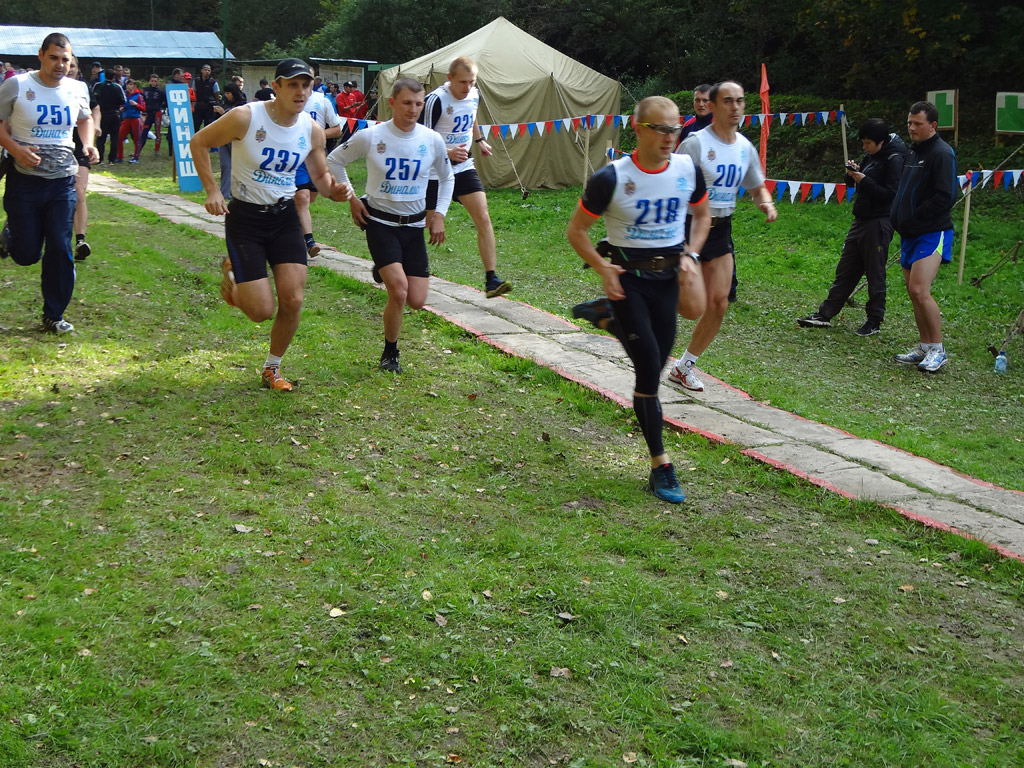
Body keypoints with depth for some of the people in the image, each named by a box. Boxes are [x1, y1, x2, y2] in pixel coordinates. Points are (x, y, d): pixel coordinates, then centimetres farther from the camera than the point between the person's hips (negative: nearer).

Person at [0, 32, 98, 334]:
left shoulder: (77, 90, 3)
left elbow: (85, 119, 22)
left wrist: (88, 144, 3)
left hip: (62, 183, 3)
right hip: (24, 181, -3)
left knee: (60, 250, -1)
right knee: (27, 254, 2)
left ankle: (54, 315, 13)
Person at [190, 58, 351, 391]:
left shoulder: (312, 130, -3)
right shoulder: (245, 117, -17)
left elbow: (320, 175, 12)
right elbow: (199, 143, -5)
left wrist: (333, 189, -12)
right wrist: (212, 190, -13)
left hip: (285, 217, 4)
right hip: (244, 217, -4)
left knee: (293, 301, -7)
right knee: (261, 311, -9)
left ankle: (272, 370, 16)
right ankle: (232, 274, 27)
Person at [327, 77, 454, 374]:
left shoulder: (433, 140, -2)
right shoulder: (370, 136, -9)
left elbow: (446, 178, 17)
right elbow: (334, 161, 6)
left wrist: (439, 214, 6)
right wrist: (350, 198, 1)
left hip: (414, 225, 3)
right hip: (380, 222, -3)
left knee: (417, 301, -3)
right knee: (399, 290, -20)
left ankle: (386, 273, 32)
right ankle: (390, 354, 3)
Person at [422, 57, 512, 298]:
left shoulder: (474, 96, 1)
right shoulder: (436, 100, -20)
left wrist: (480, 141, 36)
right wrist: (447, 153, -32)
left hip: (464, 167, 5)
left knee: (483, 218, -9)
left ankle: (491, 279, -10)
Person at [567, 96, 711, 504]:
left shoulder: (688, 169, -3)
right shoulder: (611, 178, -15)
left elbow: (702, 214, 15)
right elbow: (577, 230, -5)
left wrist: (690, 255, -1)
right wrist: (603, 269, -17)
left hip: (667, 276, 5)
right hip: (627, 277, -5)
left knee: (657, 361, 11)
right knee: (649, 368, -9)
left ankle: (602, 314, 38)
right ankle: (660, 465, -1)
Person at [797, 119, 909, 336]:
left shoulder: (894, 159, -14)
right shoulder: (871, 156, 12)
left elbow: (890, 194, -19)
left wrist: (864, 181, -22)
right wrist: (855, 173, -2)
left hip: (878, 223, -9)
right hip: (861, 220, 9)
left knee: (875, 273, 0)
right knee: (845, 270, 11)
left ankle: (874, 321, 11)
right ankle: (825, 314, 16)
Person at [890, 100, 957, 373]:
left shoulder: (942, 153, -12)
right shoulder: (913, 151, 16)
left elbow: (945, 198, -19)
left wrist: (911, 219, -15)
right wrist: (898, 218, 9)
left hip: (932, 234, -9)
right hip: (910, 234, 9)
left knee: (920, 291, -17)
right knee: (914, 291, 11)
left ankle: (937, 350, -6)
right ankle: (924, 348, 20)